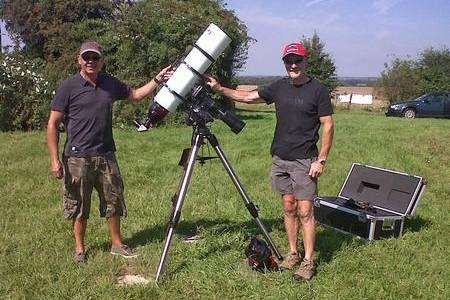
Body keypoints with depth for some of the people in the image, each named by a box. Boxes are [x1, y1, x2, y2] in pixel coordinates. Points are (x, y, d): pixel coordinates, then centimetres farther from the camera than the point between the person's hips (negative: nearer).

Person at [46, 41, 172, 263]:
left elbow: (136, 95, 23)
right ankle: (79, 249, 25)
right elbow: (53, 124, -6)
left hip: (106, 156, 4)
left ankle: (117, 244, 28)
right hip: (78, 159, -4)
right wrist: (55, 159, -13)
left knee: (114, 202, 12)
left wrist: (157, 80, 11)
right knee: (79, 207, 7)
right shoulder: (69, 87, -6)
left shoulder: (110, 84, 8)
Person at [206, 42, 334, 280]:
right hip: (280, 158, 5)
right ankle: (293, 254, 22)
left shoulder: (318, 90, -5)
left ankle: (308, 261, 4)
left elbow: (328, 126, -5)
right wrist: (219, 89, 7)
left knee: (305, 210, -5)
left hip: (304, 161, -5)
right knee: (288, 207, 10)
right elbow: (248, 97, 15)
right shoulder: (279, 87, 8)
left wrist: (321, 160, -11)